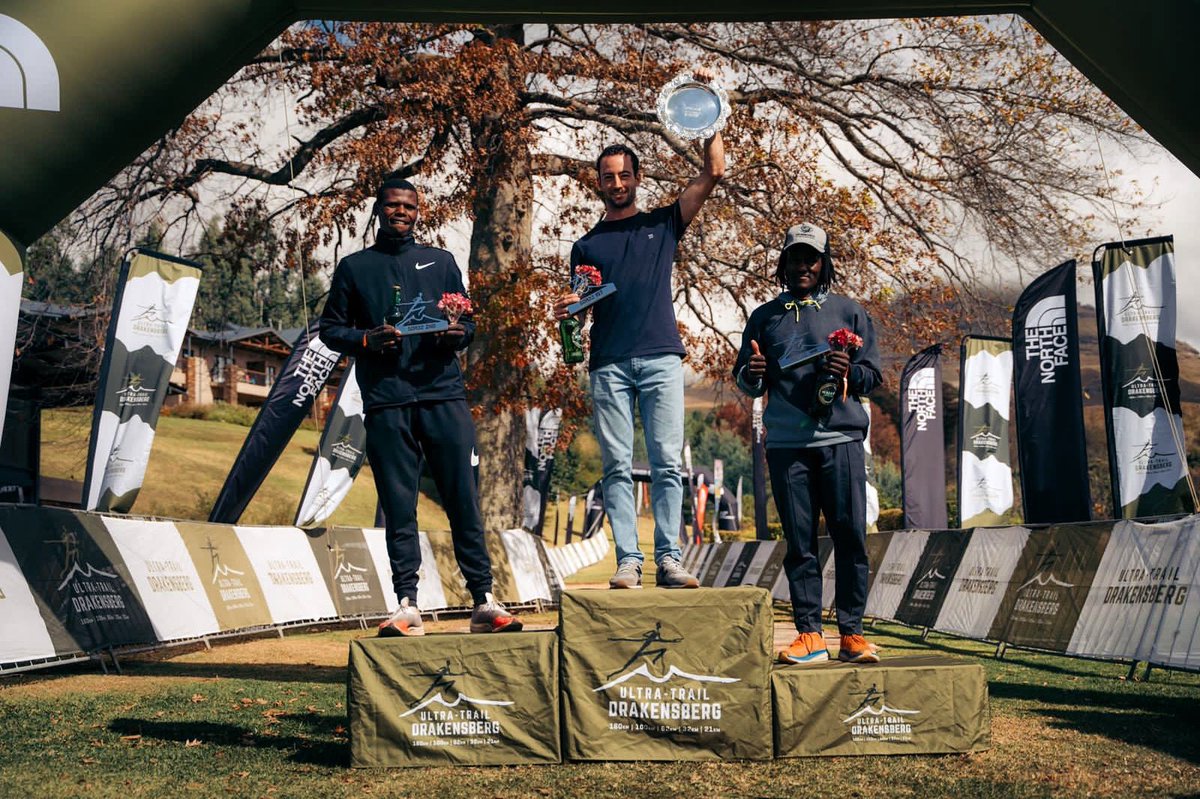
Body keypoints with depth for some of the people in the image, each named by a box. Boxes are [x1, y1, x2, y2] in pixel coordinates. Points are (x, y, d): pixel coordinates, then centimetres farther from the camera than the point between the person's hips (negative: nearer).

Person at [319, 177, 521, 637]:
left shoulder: (440, 261, 18)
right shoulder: (354, 267, 14)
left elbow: (467, 322, 18)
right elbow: (330, 328, 12)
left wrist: (457, 334, -5)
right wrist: (366, 340, -8)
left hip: (443, 393, 1)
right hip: (386, 399, -1)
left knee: (464, 499, -2)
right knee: (398, 506, -1)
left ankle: (484, 602, 0)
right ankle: (407, 606, 2)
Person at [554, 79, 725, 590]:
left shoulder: (664, 223, 16)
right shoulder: (587, 245, 19)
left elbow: (713, 172, 9)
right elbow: (582, 307, 18)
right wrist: (566, 310, -5)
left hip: (660, 358, -1)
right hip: (609, 364, 1)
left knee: (667, 463, -5)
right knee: (617, 467, -3)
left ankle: (668, 559, -2)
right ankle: (628, 561, -2)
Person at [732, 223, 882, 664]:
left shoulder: (849, 311, 13)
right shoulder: (765, 316, 17)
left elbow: (873, 374, 11)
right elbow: (746, 382, 18)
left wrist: (849, 372, -11)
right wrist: (752, 374, -5)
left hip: (840, 437, -1)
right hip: (786, 442, 1)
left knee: (850, 536, -4)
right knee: (799, 541, 1)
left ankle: (852, 632, 2)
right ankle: (810, 633, 4)